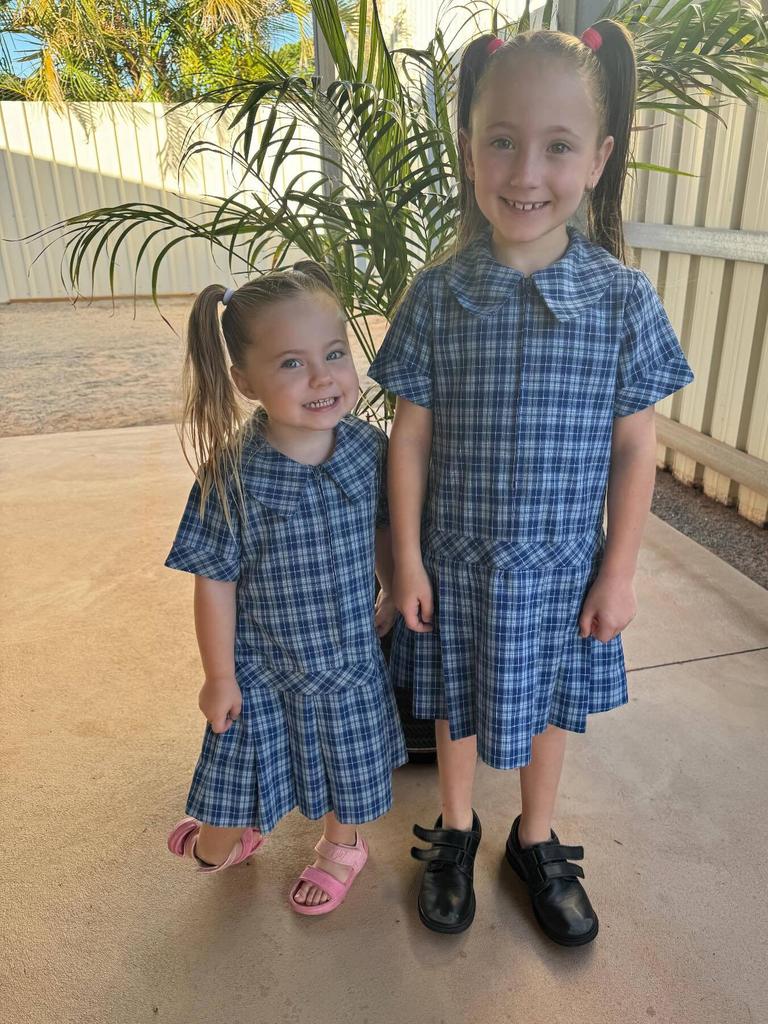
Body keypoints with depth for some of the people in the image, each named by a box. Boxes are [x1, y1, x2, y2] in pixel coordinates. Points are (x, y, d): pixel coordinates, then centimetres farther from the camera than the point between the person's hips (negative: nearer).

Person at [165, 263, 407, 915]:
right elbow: (215, 581, -16)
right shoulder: (232, 475, -25)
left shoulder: (369, 448, -14)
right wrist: (219, 677, -8)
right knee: (242, 779, 17)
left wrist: (394, 594, 12)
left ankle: (342, 847, 55)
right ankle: (231, 836, 53)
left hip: (351, 655, 3)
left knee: (350, 768, 23)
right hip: (263, 666, -2)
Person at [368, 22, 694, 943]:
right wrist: (408, 558, -4)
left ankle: (536, 843, 48)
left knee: (549, 706, 20)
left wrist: (619, 570, -3)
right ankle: (455, 833, 48)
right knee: (457, 703, 19)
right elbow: (411, 436, -6)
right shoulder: (436, 296, -11)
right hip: (458, 563, 0)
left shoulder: (622, 298, -11)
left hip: (563, 566, 0)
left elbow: (634, 448, -5)